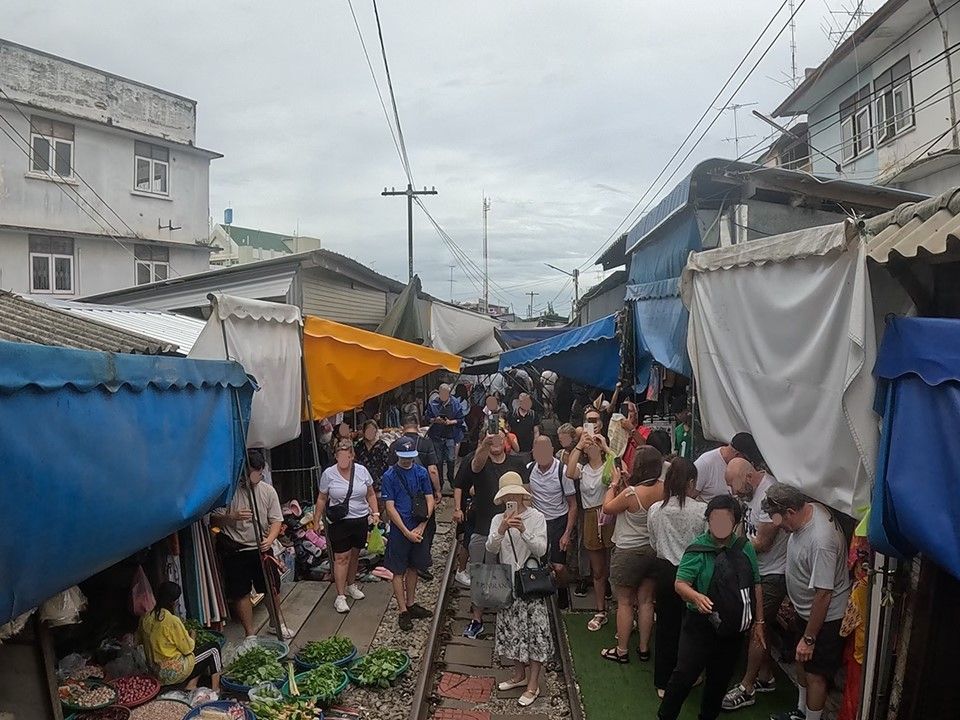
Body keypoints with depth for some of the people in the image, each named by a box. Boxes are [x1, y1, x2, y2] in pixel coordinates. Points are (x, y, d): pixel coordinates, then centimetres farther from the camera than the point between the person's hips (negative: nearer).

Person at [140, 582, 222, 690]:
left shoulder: (145, 618, -2)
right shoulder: (172, 621, -24)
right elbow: (187, 649, -16)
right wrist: (193, 637, 6)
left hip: (155, 671, 8)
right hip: (173, 673, -8)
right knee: (214, 649, 9)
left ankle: (191, 685, 12)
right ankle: (215, 689, 12)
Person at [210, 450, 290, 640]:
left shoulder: (268, 491, -2)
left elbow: (276, 520, -2)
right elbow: (214, 520, -9)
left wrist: (270, 539, -21)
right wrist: (233, 517, -27)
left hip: (261, 548, 3)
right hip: (234, 550, -3)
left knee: (272, 588, 12)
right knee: (241, 593, 4)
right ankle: (250, 633, 20)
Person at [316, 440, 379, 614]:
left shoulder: (361, 470, -2)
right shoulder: (328, 474, -7)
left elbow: (371, 494, 8)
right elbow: (322, 499, 3)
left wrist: (375, 512, -1)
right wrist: (316, 520, 1)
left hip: (361, 520, 3)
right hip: (339, 523, -3)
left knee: (354, 554, 17)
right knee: (341, 558, -4)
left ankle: (351, 585, 37)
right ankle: (340, 596, 4)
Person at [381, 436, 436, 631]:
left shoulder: (421, 472, 1)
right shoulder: (390, 476, -8)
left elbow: (430, 500, 2)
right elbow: (390, 507, -10)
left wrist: (421, 527, -9)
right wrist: (407, 532, -13)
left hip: (419, 528, 3)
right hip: (400, 530, -3)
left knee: (413, 567, 16)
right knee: (399, 571, 4)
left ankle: (411, 604, 30)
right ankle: (403, 612, 12)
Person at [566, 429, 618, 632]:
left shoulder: (609, 466, 0)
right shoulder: (582, 469, 8)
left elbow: (623, 471, -23)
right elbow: (569, 473, -16)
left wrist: (607, 447, -16)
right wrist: (578, 445, -14)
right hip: (591, 520, 4)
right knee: (598, 571, 15)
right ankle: (601, 612, 27)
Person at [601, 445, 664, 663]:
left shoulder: (631, 493, -27)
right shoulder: (664, 489, -11)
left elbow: (608, 508, -9)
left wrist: (614, 484, 1)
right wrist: (626, 484, 3)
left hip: (629, 553, -5)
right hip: (654, 550, 5)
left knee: (625, 603, 10)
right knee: (646, 601, 16)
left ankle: (622, 651, 21)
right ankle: (644, 649, 28)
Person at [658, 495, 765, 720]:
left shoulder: (745, 548, 1)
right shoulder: (698, 549, -12)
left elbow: (756, 586, 9)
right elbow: (680, 583, -18)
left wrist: (758, 622, 10)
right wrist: (696, 597, -38)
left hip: (734, 629, 4)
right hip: (701, 626, -4)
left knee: (720, 678, 16)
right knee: (685, 674, -8)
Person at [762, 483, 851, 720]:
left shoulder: (821, 542, -37)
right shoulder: (809, 508, -9)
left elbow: (823, 595, -30)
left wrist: (809, 638, -21)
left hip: (825, 618, -9)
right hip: (806, 610, 10)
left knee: (815, 674, 7)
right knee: (802, 663, 24)